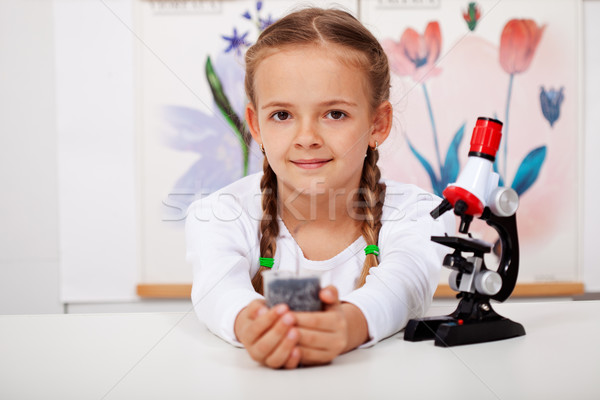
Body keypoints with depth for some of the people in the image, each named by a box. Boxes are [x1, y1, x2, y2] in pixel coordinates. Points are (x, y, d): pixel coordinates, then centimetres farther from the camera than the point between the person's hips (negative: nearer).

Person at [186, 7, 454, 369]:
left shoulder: (415, 215, -8)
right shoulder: (221, 216, -6)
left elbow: (402, 284, -27)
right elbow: (218, 287, -25)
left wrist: (350, 321, -50)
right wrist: (248, 322, -49)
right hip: (261, 378, 0)